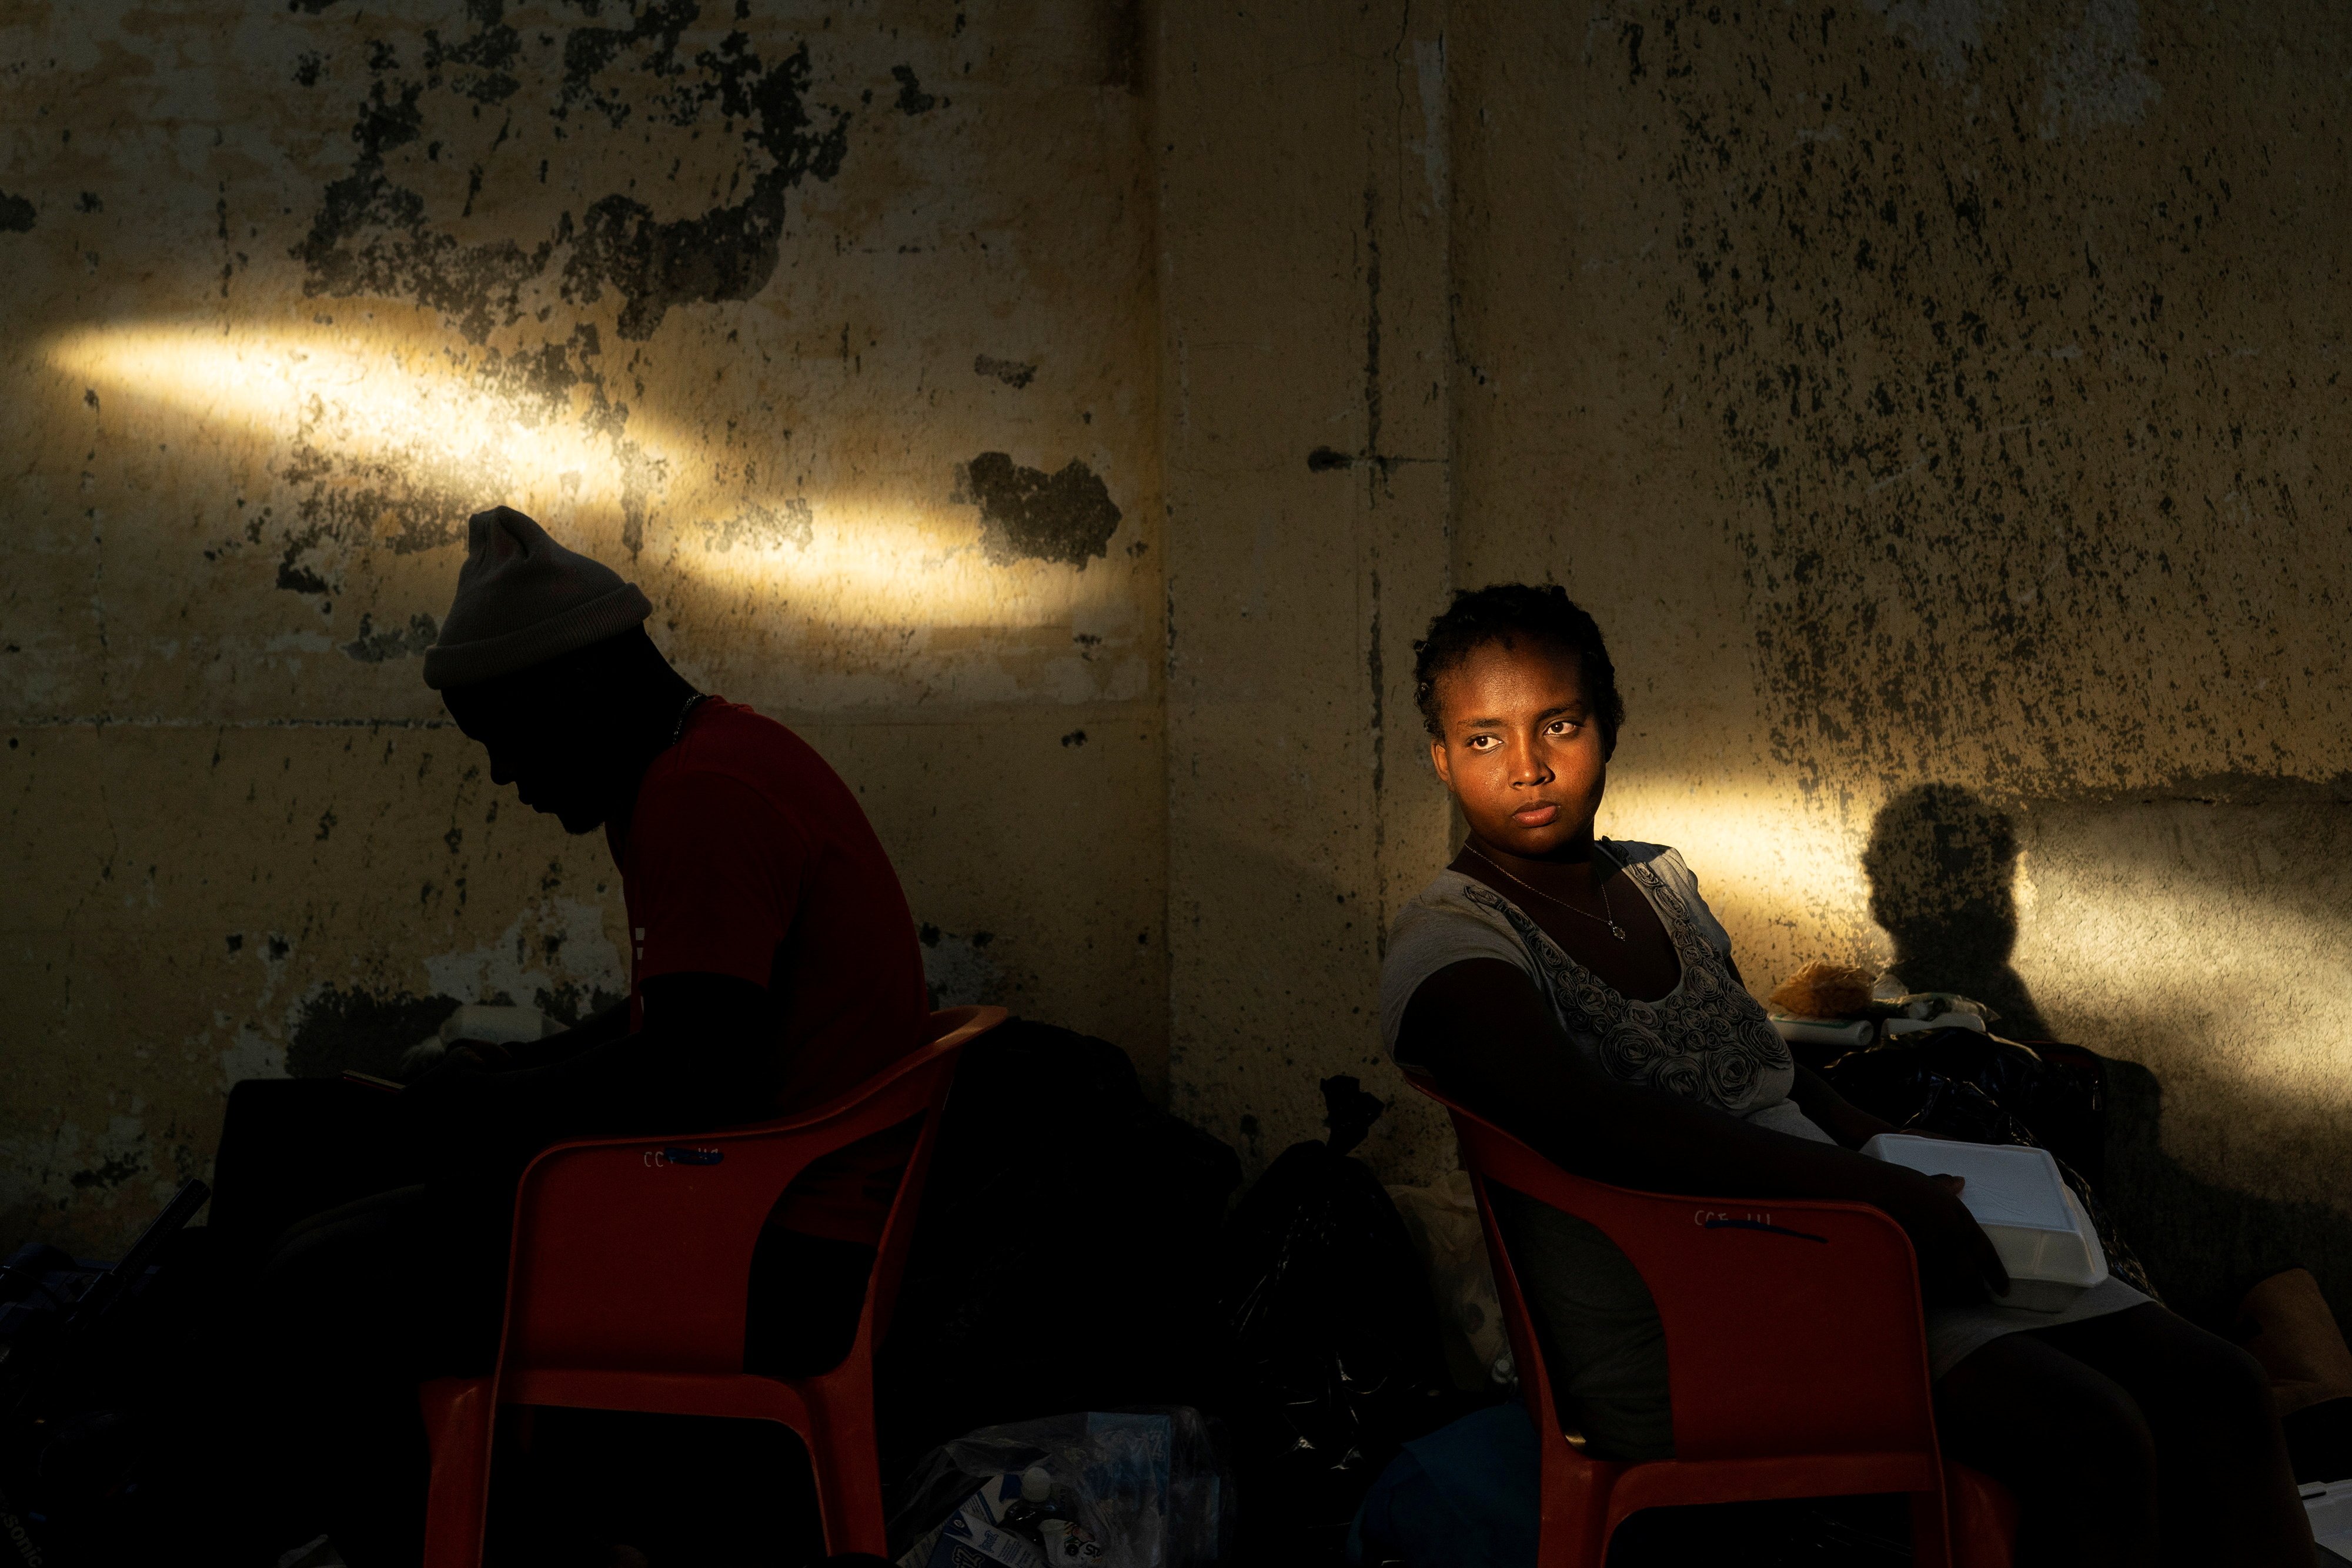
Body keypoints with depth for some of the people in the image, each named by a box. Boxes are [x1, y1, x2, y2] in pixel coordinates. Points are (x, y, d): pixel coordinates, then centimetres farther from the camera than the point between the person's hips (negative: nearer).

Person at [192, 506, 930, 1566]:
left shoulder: (704, 793, -18)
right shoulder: (710, 761, 16)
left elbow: (696, 1076, -27)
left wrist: (484, 1108, -13)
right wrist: (497, 1081, 12)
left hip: (770, 1261, -12)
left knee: (327, 1281, -25)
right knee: (279, 1131, 13)